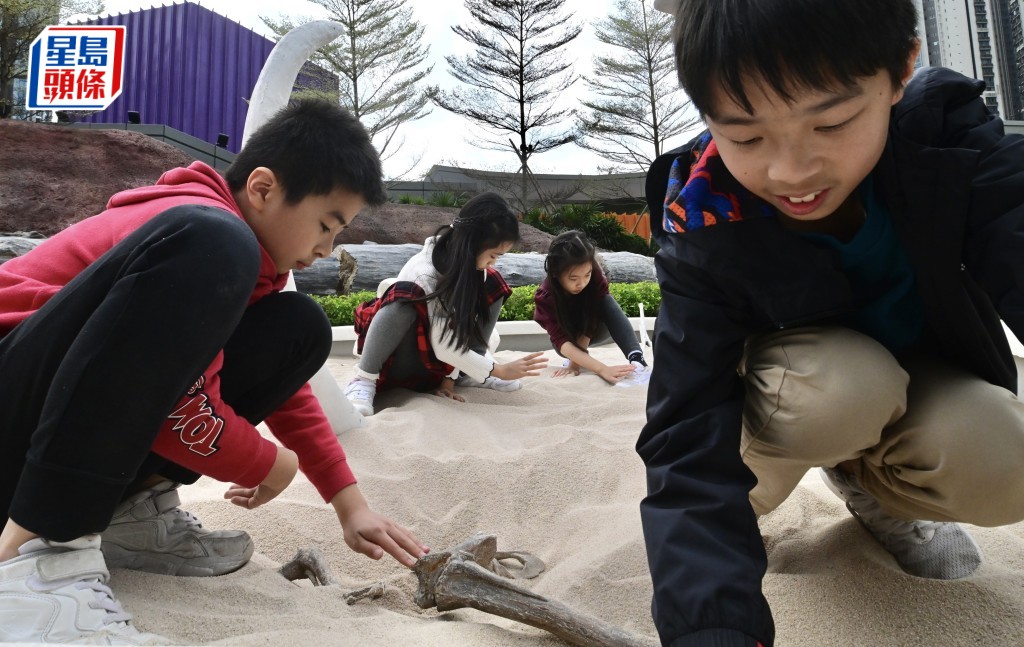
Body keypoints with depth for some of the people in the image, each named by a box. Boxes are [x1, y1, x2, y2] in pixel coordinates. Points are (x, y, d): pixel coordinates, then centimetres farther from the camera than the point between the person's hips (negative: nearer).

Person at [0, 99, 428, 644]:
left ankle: (133, 507, 1)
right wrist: (269, 466, -6)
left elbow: (286, 389, 12)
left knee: (300, 330, 0)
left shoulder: (249, 262, 9)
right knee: (211, 251, -33)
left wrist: (350, 503, 7)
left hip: (108, 426, 9)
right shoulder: (205, 229, -21)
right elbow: (184, 413, -26)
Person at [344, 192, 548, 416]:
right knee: (406, 296, -38)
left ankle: (465, 374, -2)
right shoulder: (423, 272, -31)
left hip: (436, 358, 7)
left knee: (492, 285, -8)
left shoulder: (471, 263, -11)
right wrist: (499, 370, -25)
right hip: (399, 359, -7)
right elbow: (444, 347, -30)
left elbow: (464, 324, -9)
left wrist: (450, 377, -12)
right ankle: (364, 380, -22)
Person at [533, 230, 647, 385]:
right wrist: (602, 369, -59)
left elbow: (589, 324, -30)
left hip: (594, 330, 0)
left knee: (607, 302, -30)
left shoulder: (595, 276, -32)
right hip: (568, 336, 0)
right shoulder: (545, 297, -36)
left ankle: (635, 356, -41)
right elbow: (561, 341, -46)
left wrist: (575, 362, -39)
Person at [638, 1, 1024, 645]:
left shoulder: (954, 136, -24)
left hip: (926, 382, 2)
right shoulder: (703, 221, -30)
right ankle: (754, 489, -2)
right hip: (804, 379, -2)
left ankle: (870, 485, 6)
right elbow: (690, 438, -35)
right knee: (837, 389, -35)